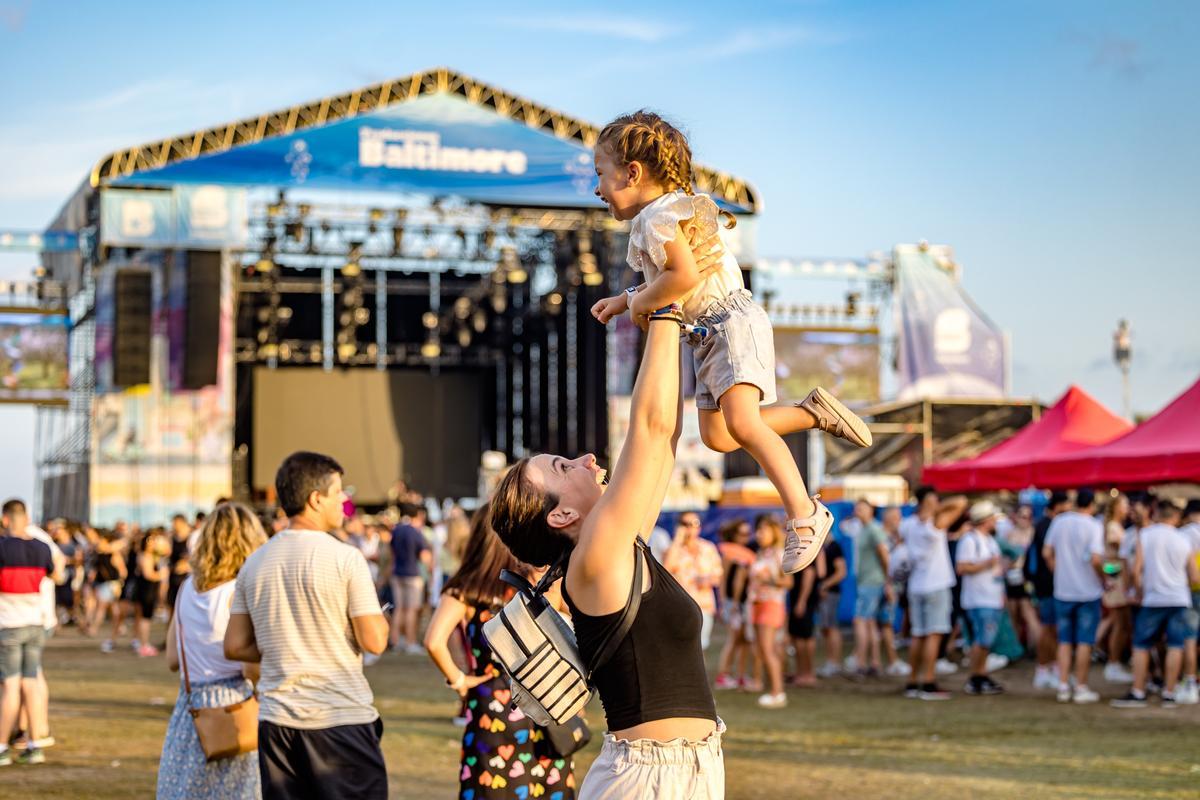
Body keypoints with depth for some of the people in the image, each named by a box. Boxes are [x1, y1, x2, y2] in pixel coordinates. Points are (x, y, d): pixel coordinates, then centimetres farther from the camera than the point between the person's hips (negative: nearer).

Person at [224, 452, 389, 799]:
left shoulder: (254, 563, 7)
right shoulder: (345, 558, -10)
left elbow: (235, 647, 10)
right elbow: (374, 641, -11)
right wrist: (380, 619, 9)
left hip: (276, 721, 5)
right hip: (342, 718, -5)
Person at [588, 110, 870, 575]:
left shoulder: (656, 217, -16)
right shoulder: (658, 216, 17)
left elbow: (685, 276, -30)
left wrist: (640, 302, -14)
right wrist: (625, 300, 22)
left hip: (731, 320, -11)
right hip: (707, 333, 11)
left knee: (741, 423, -24)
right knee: (716, 436, 11)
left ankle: (805, 516, -22)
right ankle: (813, 412, 21)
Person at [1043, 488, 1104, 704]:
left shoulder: (1059, 522, 2)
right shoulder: (1094, 526, -11)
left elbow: (1047, 553, 3)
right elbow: (1095, 559, -20)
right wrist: (1103, 578, -5)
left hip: (1063, 591, 4)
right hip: (1088, 591, -4)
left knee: (1065, 641, 11)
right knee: (1084, 642, 4)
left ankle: (1063, 686, 9)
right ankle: (1081, 688, 6)